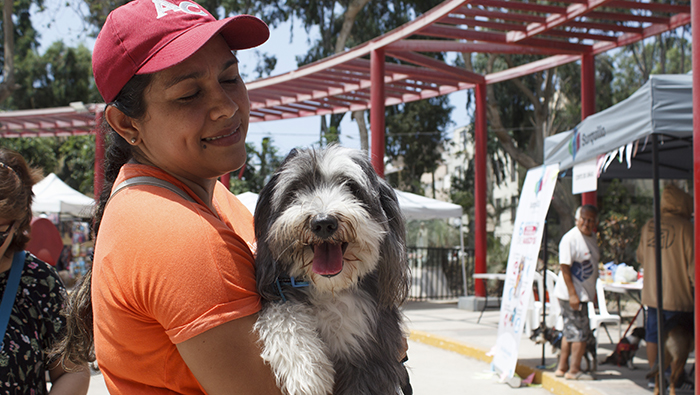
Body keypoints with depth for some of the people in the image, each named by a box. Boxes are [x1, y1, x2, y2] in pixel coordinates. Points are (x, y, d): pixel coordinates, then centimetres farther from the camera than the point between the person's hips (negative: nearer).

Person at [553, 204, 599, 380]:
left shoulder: (592, 237, 12)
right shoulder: (570, 238, -17)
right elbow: (564, 267, -20)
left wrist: (593, 291, 22)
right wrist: (572, 294, -23)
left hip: (583, 293, 9)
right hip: (572, 294, -9)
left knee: (570, 331, 14)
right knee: (581, 332, -5)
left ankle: (562, 367, 22)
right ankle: (574, 370, 4)